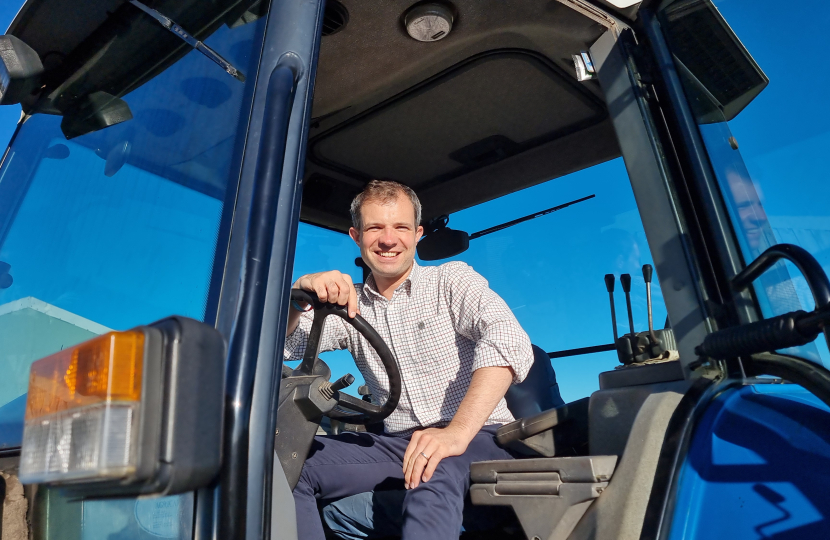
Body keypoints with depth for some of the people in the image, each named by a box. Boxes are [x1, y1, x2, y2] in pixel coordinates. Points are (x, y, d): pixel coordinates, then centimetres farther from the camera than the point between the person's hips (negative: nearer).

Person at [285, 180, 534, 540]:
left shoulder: (451, 280, -1)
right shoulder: (350, 305, 11)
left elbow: (509, 341, -18)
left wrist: (458, 432, -31)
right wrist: (299, 291, -19)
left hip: (476, 436, -4)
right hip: (397, 443, 4)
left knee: (434, 474, -38)